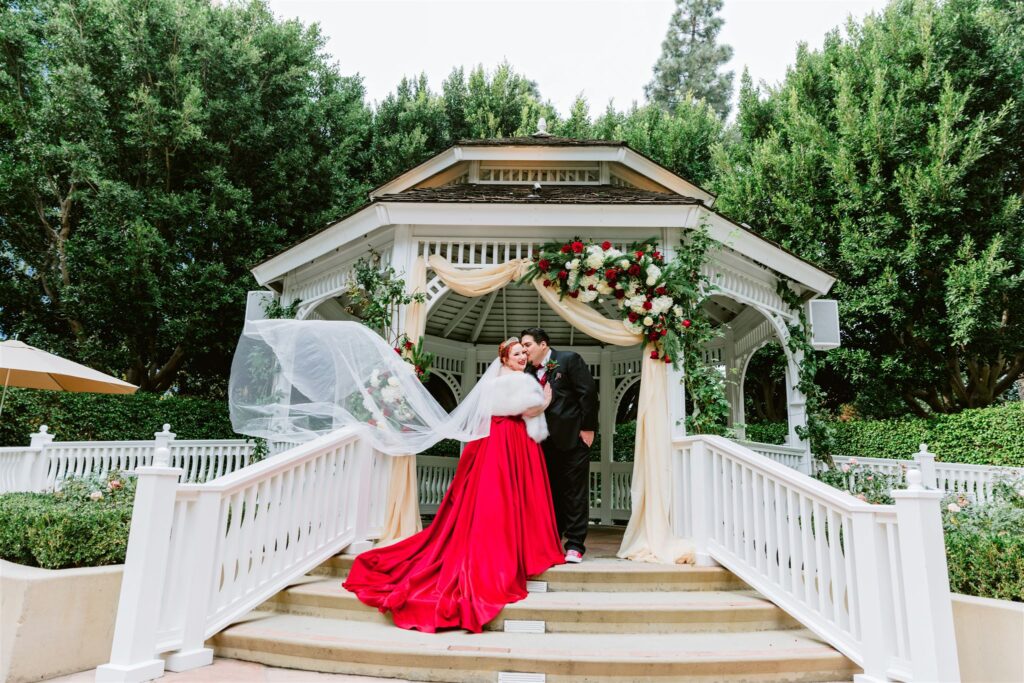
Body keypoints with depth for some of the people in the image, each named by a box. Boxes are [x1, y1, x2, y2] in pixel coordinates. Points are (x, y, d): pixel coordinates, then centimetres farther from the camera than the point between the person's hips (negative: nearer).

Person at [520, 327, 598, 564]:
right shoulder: (530, 371, 10)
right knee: (551, 492, 11)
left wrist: (588, 428, -12)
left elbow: (588, 392, -10)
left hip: (573, 437, -5)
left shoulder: (569, 359, -5)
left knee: (575, 492, 1)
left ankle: (575, 545, 8)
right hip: (547, 440, 6)